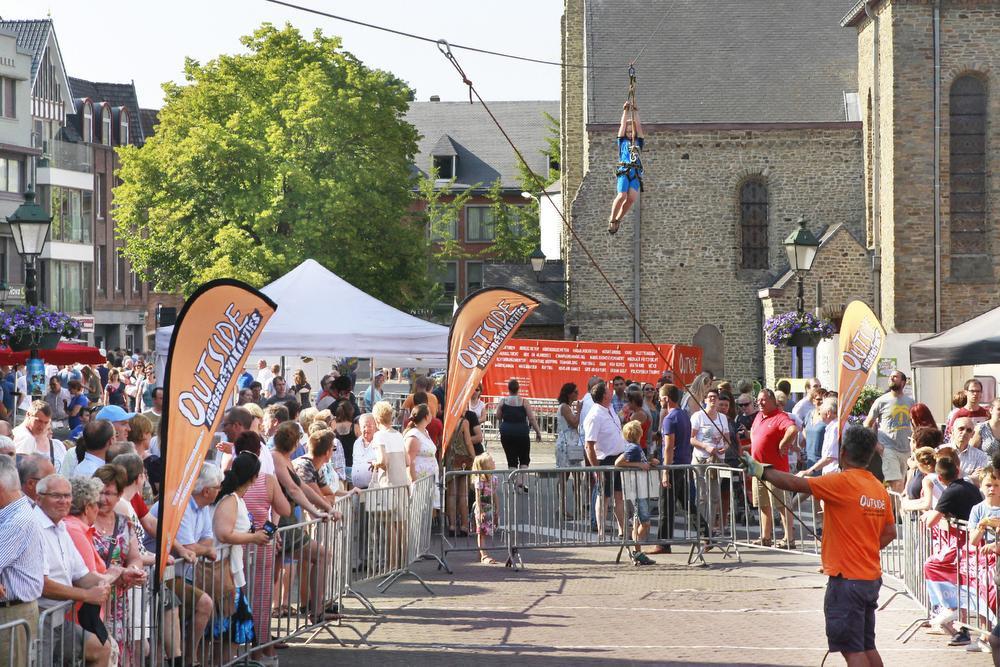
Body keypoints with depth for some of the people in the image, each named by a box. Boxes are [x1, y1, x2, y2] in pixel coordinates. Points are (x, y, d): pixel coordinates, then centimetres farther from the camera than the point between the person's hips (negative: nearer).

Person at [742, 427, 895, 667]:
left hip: (846, 579, -8)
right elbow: (890, 533, 16)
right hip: (871, 577, 8)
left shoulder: (843, 482, -15)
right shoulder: (880, 489, 8)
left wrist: (760, 470, -5)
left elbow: (794, 484, -16)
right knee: (867, 647, 16)